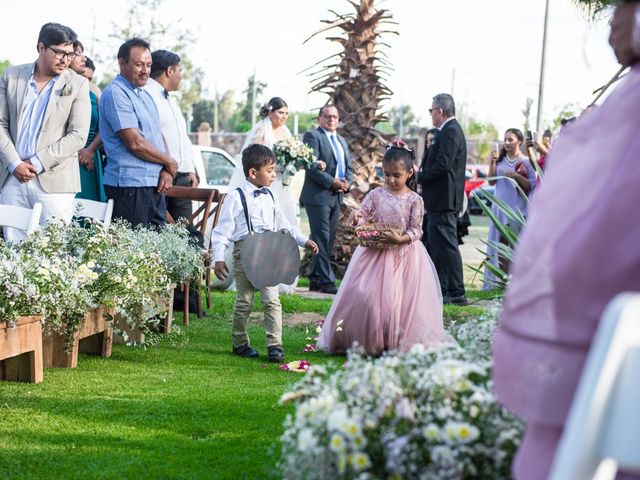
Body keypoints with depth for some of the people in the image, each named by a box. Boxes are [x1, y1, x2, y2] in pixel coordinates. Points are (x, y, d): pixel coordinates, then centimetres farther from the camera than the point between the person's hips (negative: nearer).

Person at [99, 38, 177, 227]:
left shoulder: (145, 95, 19)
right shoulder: (116, 94, -10)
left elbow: (158, 135, 20)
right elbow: (135, 143, -17)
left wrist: (166, 171, 1)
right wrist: (170, 163, -4)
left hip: (155, 185, 9)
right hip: (130, 186, -9)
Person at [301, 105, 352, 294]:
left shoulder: (341, 141, 22)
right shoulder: (312, 136, -4)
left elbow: (348, 167, 21)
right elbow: (312, 166, -14)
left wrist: (347, 182, 0)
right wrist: (332, 182, -17)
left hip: (336, 197, 8)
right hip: (318, 195, -8)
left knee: (328, 240, 9)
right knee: (322, 239, -9)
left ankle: (315, 279, 14)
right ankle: (326, 281, -10)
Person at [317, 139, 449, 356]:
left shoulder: (414, 200, -3)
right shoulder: (376, 195, 3)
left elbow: (416, 230, -6)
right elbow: (362, 214, 0)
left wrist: (400, 238, -23)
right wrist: (358, 223, -23)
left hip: (404, 253, -2)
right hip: (375, 254, 2)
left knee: (402, 300, -3)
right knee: (364, 296, -3)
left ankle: (398, 343, 7)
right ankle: (368, 341, 9)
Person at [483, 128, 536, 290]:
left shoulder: (525, 162, -1)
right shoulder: (501, 159, 10)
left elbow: (531, 185, -2)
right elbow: (491, 181, 8)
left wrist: (517, 176, -16)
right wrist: (492, 163, -5)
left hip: (517, 208, -4)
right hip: (499, 207, 4)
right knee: (498, 243, 3)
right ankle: (494, 282, 6)